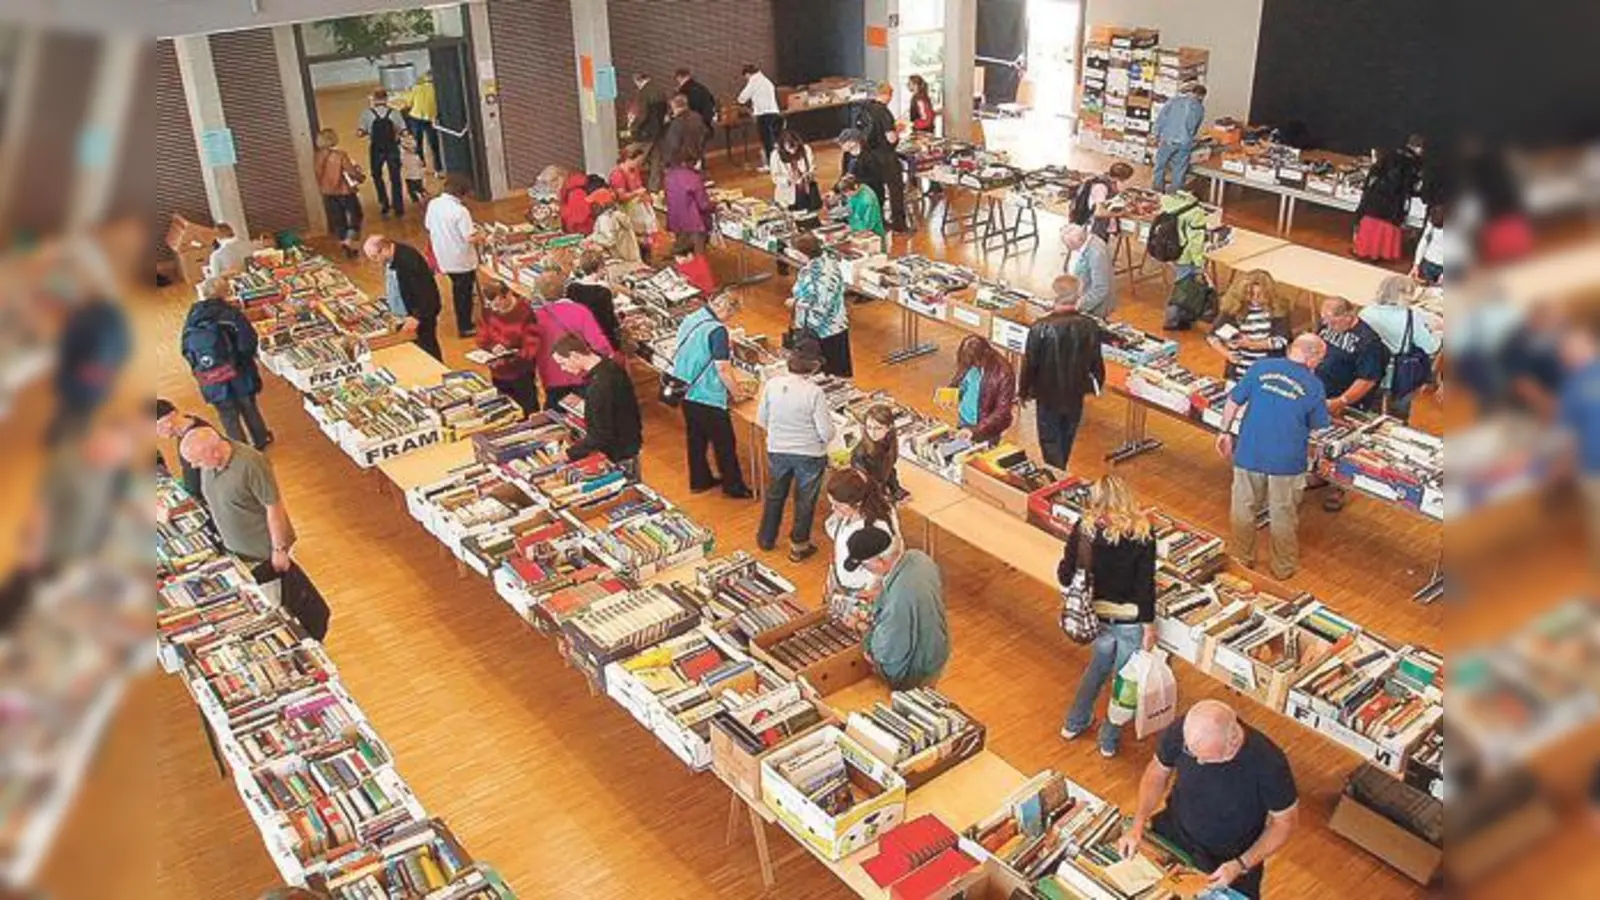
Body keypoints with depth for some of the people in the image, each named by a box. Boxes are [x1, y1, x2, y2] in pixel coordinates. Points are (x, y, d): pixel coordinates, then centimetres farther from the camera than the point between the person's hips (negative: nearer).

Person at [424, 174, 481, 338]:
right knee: (465, 293, 12)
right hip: (463, 260, -6)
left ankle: (462, 323, 41)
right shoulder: (460, 211, -26)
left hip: (444, 258, 6)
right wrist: (480, 237, -5)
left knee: (457, 289, 26)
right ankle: (465, 328, 23)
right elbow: (470, 238, -26)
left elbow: (428, 228, 6)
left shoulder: (433, 204, -6)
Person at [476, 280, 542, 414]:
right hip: (498, 374, 5)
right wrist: (492, 347, -20)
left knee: (529, 412, 9)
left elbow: (532, 345, -19)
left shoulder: (525, 313, -18)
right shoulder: (489, 311, -4)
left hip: (522, 375, -5)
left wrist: (511, 357, -34)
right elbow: (482, 339, 3)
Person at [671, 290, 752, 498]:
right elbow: (723, 368, -22)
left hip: (686, 391, 8)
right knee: (725, 443, 8)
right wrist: (736, 392, -7)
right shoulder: (717, 330, -22)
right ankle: (734, 486, 19)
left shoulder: (689, 319, 3)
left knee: (696, 438, 22)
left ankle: (699, 481, 34)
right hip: (707, 396, -8)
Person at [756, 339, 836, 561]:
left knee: (774, 495, 26)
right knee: (805, 501, 18)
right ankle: (799, 547, 31)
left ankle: (766, 538, 43)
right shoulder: (814, 392, -26)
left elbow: (761, 420, -2)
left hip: (777, 451, 3)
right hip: (809, 455, -3)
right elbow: (826, 433, -21)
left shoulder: (772, 384, -15)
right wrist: (825, 438, 2)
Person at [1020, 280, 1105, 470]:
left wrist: (1023, 390, 2)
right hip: (1076, 395, 4)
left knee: (1050, 443, 13)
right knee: (1067, 440, 24)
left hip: (1047, 396, -4)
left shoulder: (1040, 328, -24)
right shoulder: (1090, 326, -15)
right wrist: (1098, 383, 19)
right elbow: (1096, 362, -2)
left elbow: (1029, 364, -15)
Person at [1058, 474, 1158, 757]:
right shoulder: (1142, 535, -19)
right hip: (1131, 621, -3)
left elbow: (1065, 576, -10)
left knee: (1099, 665, 30)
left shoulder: (1084, 530, -14)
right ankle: (1109, 741, 33)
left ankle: (1074, 723, 44)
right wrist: (1149, 625, -5)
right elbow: (1146, 585, -15)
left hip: (1097, 616, 3)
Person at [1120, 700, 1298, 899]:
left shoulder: (1269, 763, -31)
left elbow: (1284, 822, -13)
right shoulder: (1181, 731, -25)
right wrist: (1137, 825, -12)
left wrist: (1241, 866, -20)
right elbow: (1158, 771, -4)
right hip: (1174, 833, 2)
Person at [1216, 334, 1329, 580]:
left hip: (1249, 454, 1)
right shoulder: (1314, 385, -6)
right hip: (1286, 460, -1)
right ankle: (1283, 568, 32)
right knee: (1283, 515, 16)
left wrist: (1225, 432, 12)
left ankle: (1243, 559, 35)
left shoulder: (1260, 367, -3)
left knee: (1243, 508, 19)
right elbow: (1319, 428, 5)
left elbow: (1233, 402, -1)